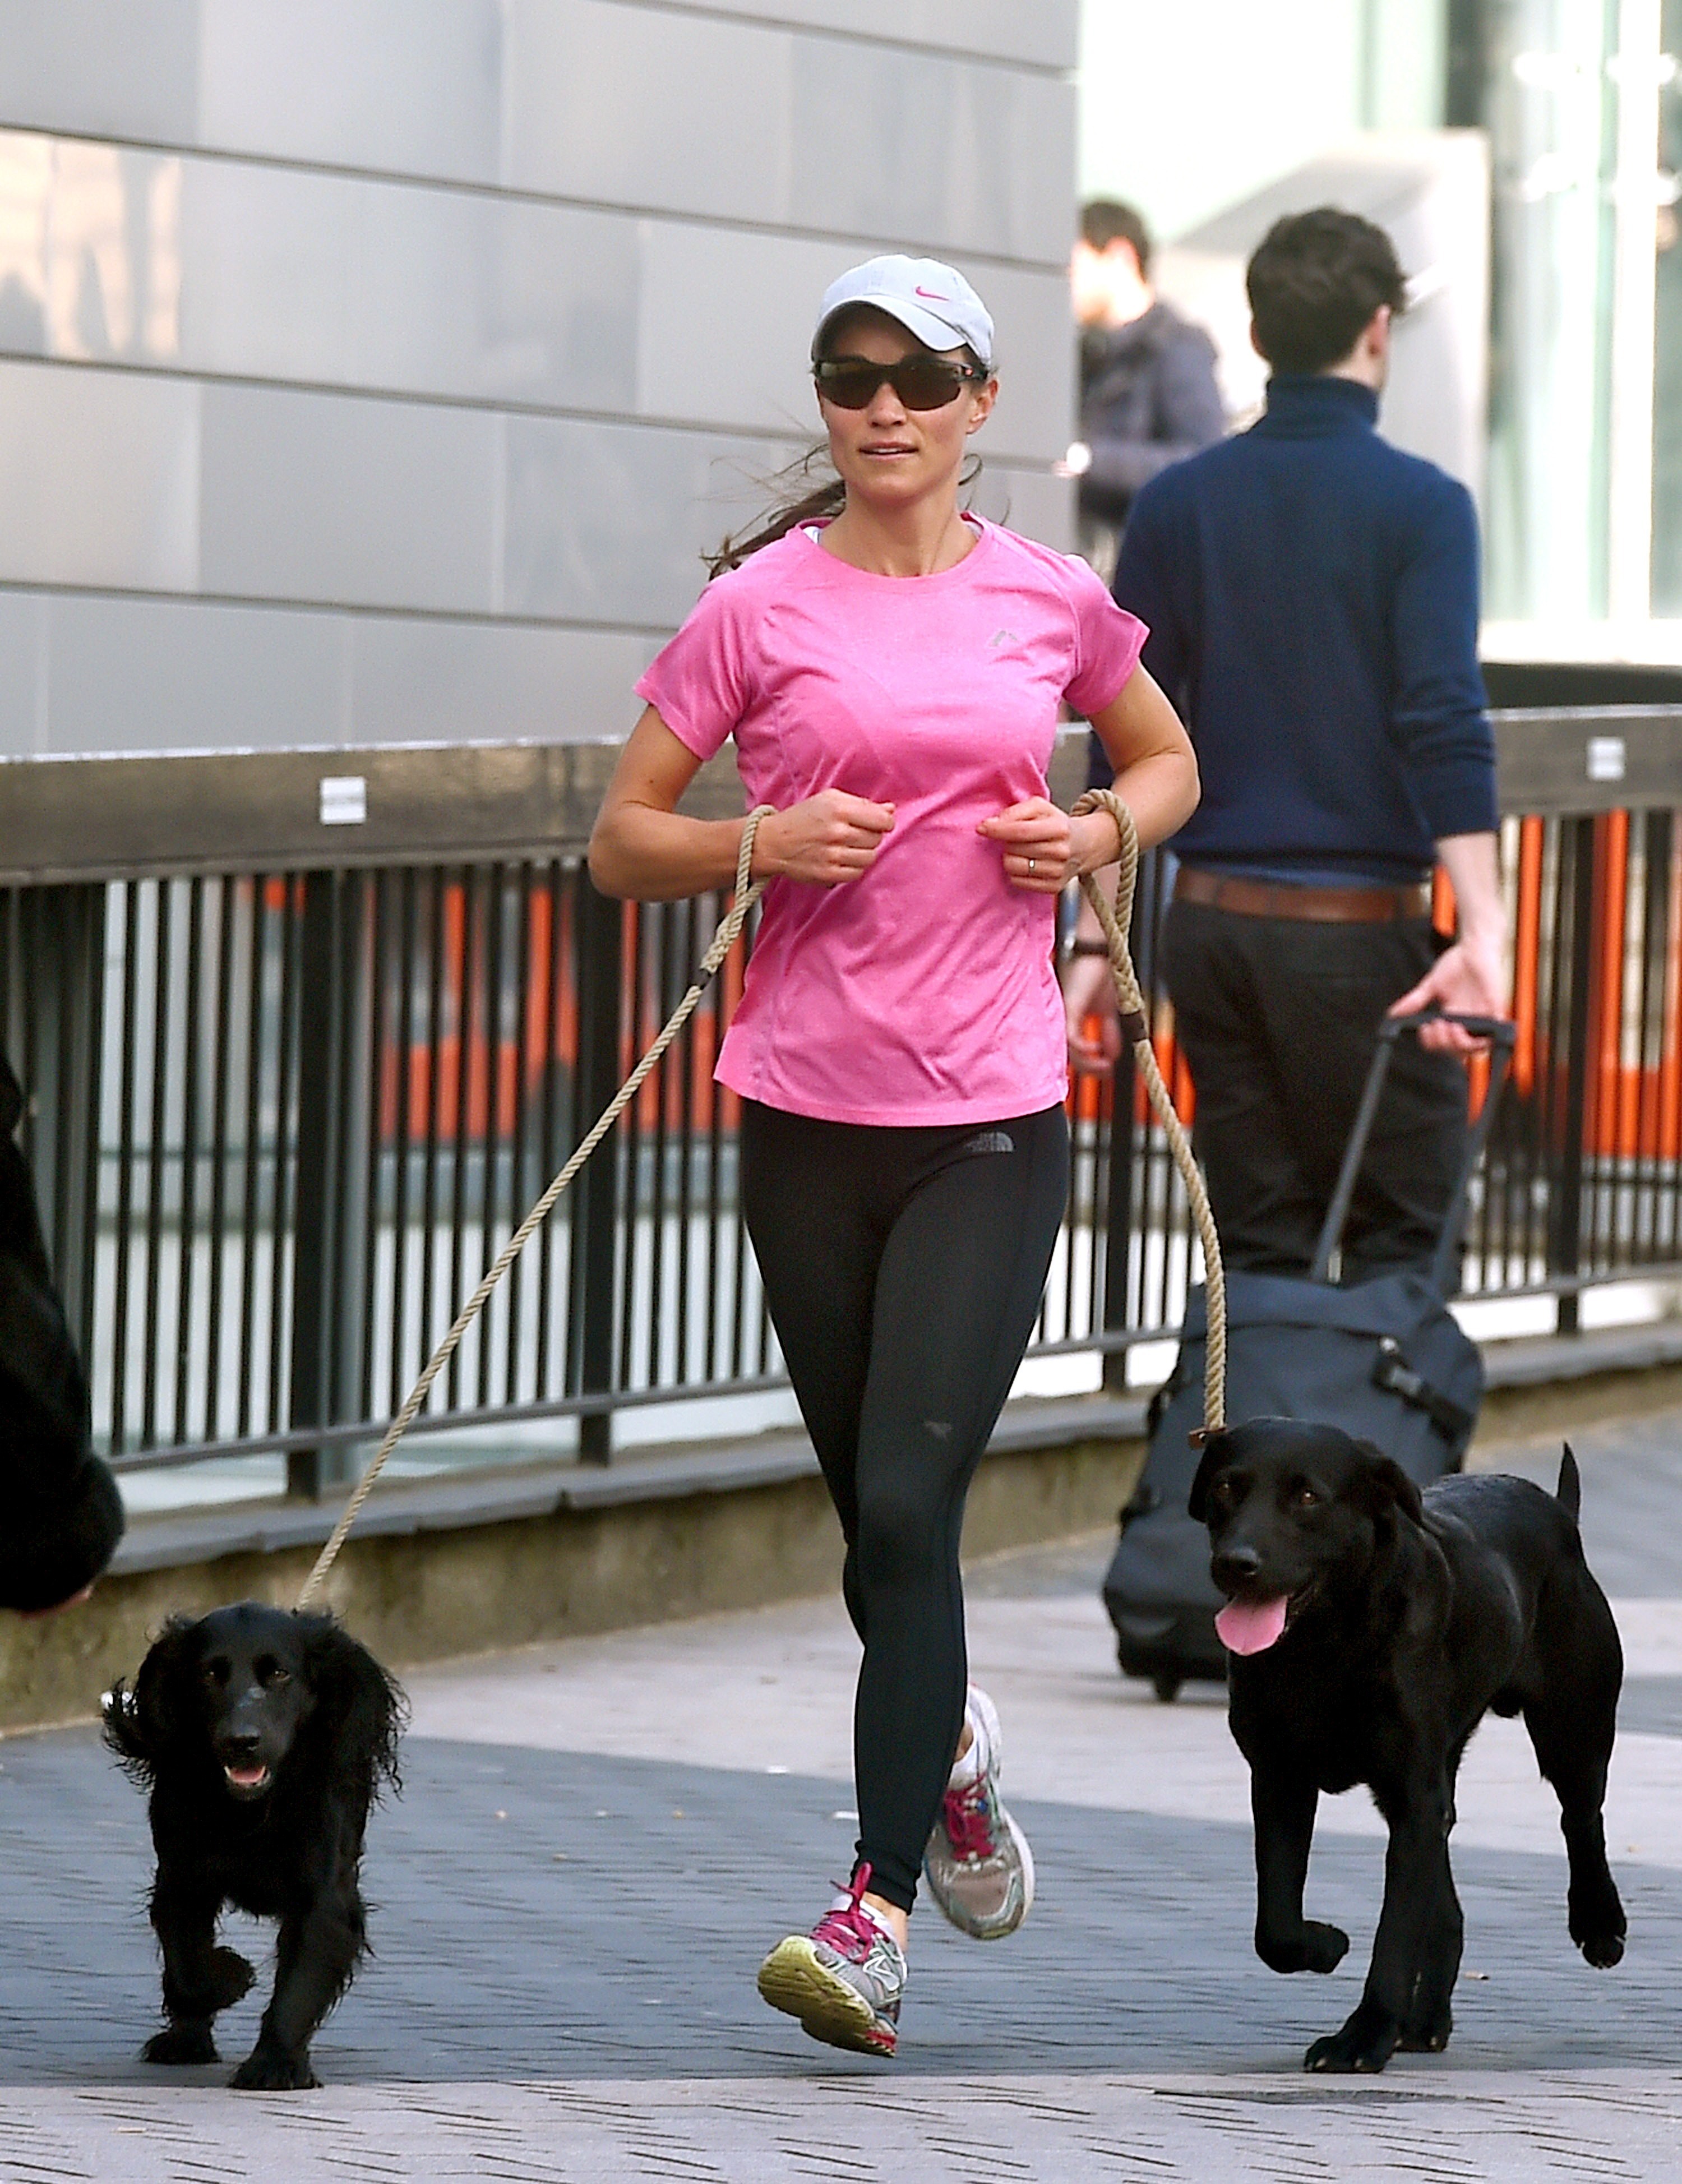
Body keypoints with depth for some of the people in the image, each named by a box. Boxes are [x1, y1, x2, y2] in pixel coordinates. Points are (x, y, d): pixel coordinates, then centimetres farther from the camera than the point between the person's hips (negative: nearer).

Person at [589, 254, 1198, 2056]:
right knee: (871, 1518, 12)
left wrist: (1099, 833, 0)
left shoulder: (1052, 600, 4)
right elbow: (621, 841, 4)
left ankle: (876, 1919, -14)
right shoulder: (759, 608, 0)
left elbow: (1168, 760, 22)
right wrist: (763, 844, -15)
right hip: (809, 1110, 1)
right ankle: (951, 1745, 44)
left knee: (907, 1508, -14)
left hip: (993, 1114, -1)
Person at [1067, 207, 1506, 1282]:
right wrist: (1483, 929, -23)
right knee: (1400, 1245, 3)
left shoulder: (1177, 504, 6)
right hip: (1359, 930, -4)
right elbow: (1443, 724, -17)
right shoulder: (1420, 505, -7)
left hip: (1213, 921, 4)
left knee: (1258, 1253, 9)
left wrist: (1097, 940, 10)